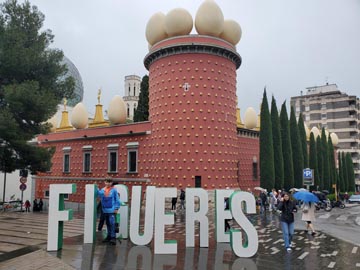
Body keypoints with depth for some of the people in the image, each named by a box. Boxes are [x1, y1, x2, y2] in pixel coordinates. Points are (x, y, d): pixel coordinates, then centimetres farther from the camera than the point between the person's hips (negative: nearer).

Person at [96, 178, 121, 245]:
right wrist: (97, 189, -22)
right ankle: (109, 236, 24)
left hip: (112, 210, -5)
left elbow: (117, 199, -2)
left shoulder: (114, 190, -4)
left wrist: (116, 208, -6)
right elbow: (99, 195, -8)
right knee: (107, 223, 14)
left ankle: (113, 237, -7)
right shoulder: (102, 190, 7)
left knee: (112, 223, -11)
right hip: (105, 210, 5)